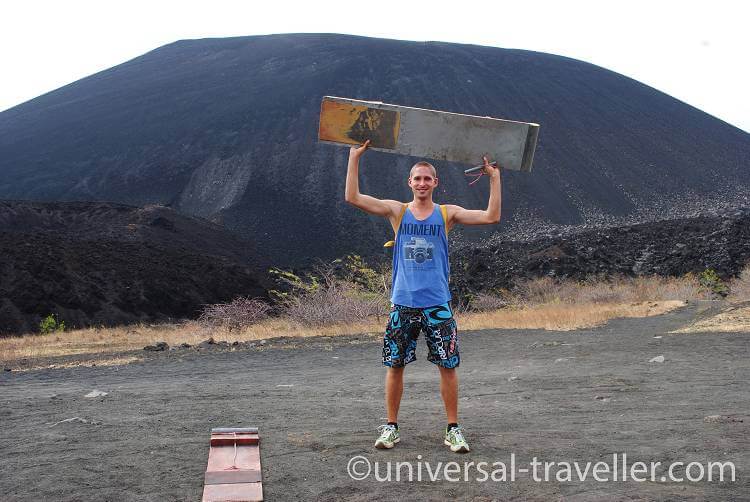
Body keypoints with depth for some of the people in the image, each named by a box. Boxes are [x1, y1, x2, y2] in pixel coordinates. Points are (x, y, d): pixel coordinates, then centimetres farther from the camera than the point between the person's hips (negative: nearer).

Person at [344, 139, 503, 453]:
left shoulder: (447, 214, 4)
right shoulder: (397, 211, 4)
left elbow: (492, 217, -4)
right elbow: (353, 197, -5)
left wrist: (494, 177, -5)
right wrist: (355, 157, -5)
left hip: (437, 305, 0)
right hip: (402, 304, 1)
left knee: (448, 366, 2)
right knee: (394, 366, 6)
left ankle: (453, 429, 13)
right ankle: (391, 427, 19)